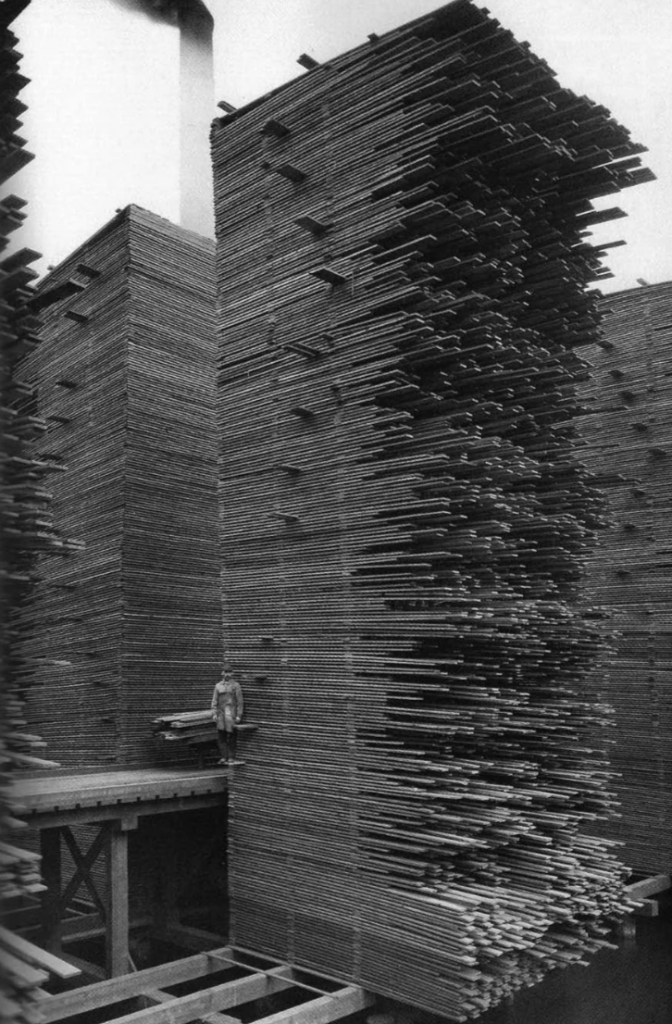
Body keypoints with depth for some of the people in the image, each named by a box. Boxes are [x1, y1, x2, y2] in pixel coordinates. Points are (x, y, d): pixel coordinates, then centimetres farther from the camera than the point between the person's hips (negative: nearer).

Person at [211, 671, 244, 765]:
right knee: (221, 736, 0)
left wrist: (239, 715, -7)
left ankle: (231, 757, 7)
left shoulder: (235, 685, 1)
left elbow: (239, 701, -1)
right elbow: (214, 701, 11)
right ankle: (224, 757, 7)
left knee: (231, 736, 0)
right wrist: (214, 714, 2)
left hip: (231, 713, -3)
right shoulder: (218, 685, 11)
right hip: (221, 713, 3)